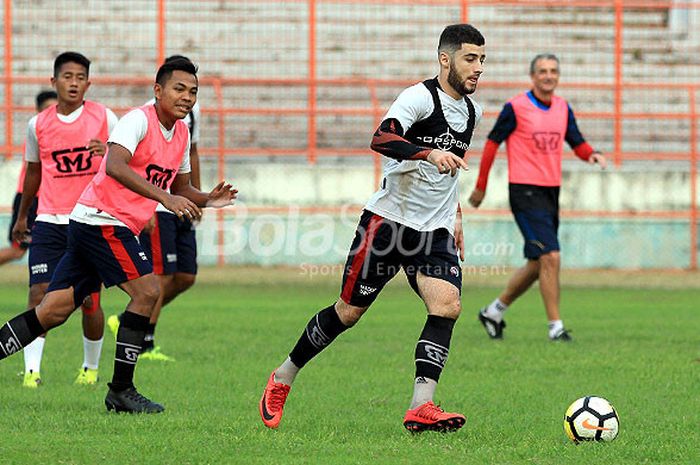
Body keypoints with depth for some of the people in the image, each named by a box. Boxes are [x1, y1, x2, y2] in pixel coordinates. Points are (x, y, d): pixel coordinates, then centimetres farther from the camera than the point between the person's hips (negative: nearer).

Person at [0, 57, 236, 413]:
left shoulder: (181, 133, 14)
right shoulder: (139, 120, -14)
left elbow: (180, 188, 25)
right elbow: (114, 166, -30)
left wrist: (208, 199, 4)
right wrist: (165, 197, -37)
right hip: (102, 220, -9)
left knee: (54, 310, 5)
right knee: (147, 291, -13)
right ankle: (121, 390, -9)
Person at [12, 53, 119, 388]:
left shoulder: (104, 118, 0)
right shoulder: (38, 124, 6)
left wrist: (108, 152, -20)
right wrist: (22, 215, 28)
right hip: (49, 220, 1)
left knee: (90, 300, 1)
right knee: (39, 292, -12)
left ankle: (91, 367, 22)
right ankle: (32, 370, -13)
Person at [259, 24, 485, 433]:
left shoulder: (472, 110, 11)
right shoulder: (420, 97, -14)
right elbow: (382, 138, -32)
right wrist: (430, 153, -46)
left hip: (435, 231, 6)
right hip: (389, 219, -6)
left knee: (448, 305, -18)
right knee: (349, 311, 2)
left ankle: (421, 408, -23)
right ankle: (283, 378, 24)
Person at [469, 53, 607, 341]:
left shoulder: (563, 108, 9)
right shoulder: (516, 107, -9)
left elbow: (577, 143, 14)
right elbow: (492, 142, -2)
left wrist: (593, 155, -9)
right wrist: (480, 187, 1)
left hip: (551, 192, 7)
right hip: (525, 191, -7)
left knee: (537, 265, 12)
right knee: (550, 257, -16)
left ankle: (494, 311, 29)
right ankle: (555, 326, -11)